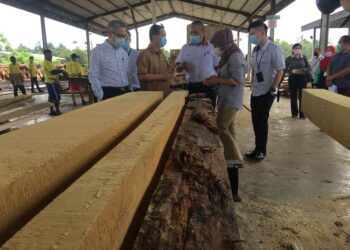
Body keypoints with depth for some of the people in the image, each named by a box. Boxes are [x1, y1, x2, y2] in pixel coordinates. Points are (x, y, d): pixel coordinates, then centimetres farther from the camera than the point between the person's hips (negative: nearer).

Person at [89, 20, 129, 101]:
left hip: (125, 92, 5)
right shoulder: (98, 51, -4)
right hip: (108, 94, -5)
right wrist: (101, 97, -12)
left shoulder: (124, 52, 12)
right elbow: (93, 76, -7)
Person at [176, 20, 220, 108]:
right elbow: (177, 69, 5)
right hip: (192, 86, 2)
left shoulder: (211, 47, 0)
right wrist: (182, 66, -18)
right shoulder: (185, 48, 5)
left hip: (209, 86, -1)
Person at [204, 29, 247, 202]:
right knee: (227, 130, 11)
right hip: (226, 99, 9)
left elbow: (237, 80, -20)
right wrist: (215, 81, 6)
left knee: (221, 127, -20)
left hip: (232, 100, -9)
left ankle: (236, 159, -9)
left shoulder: (235, 56, -13)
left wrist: (216, 80, -14)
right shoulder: (228, 56, 15)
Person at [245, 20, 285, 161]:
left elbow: (280, 70, -14)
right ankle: (258, 148, 24)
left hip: (267, 92, -7)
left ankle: (261, 150, 14)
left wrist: (272, 89, -16)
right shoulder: (255, 50, 9)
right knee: (255, 120, 10)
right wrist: (252, 86, 12)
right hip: (255, 92, 7)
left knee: (261, 120, -1)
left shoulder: (274, 49, -13)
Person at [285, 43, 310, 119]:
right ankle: (294, 113, 15)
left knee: (302, 96, 0)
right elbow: (285, 69, -3)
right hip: (292, 78, -1)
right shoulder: (289, 58, 1)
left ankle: (302, 113, 5)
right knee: (293, 96, 4)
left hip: (302, 78, 1)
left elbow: (308, 67, 7)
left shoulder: (304, 58, 6)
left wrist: (304, 70, -14)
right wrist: (293, 71, -17)